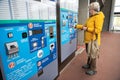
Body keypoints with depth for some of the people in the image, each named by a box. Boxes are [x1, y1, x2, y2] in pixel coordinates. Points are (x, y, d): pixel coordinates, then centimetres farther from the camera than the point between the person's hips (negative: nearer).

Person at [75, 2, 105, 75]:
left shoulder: (98, 16, -15)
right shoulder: (91, 17, 13)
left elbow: (97, 30, -23)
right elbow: (85, 26, 18)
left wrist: (86, 29, -18)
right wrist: (76, 26, 14)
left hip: (93, 40, -9)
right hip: (88, 39, 9)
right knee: (89, 53, 21)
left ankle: (93, 70, 22)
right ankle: (89, 65, 40)